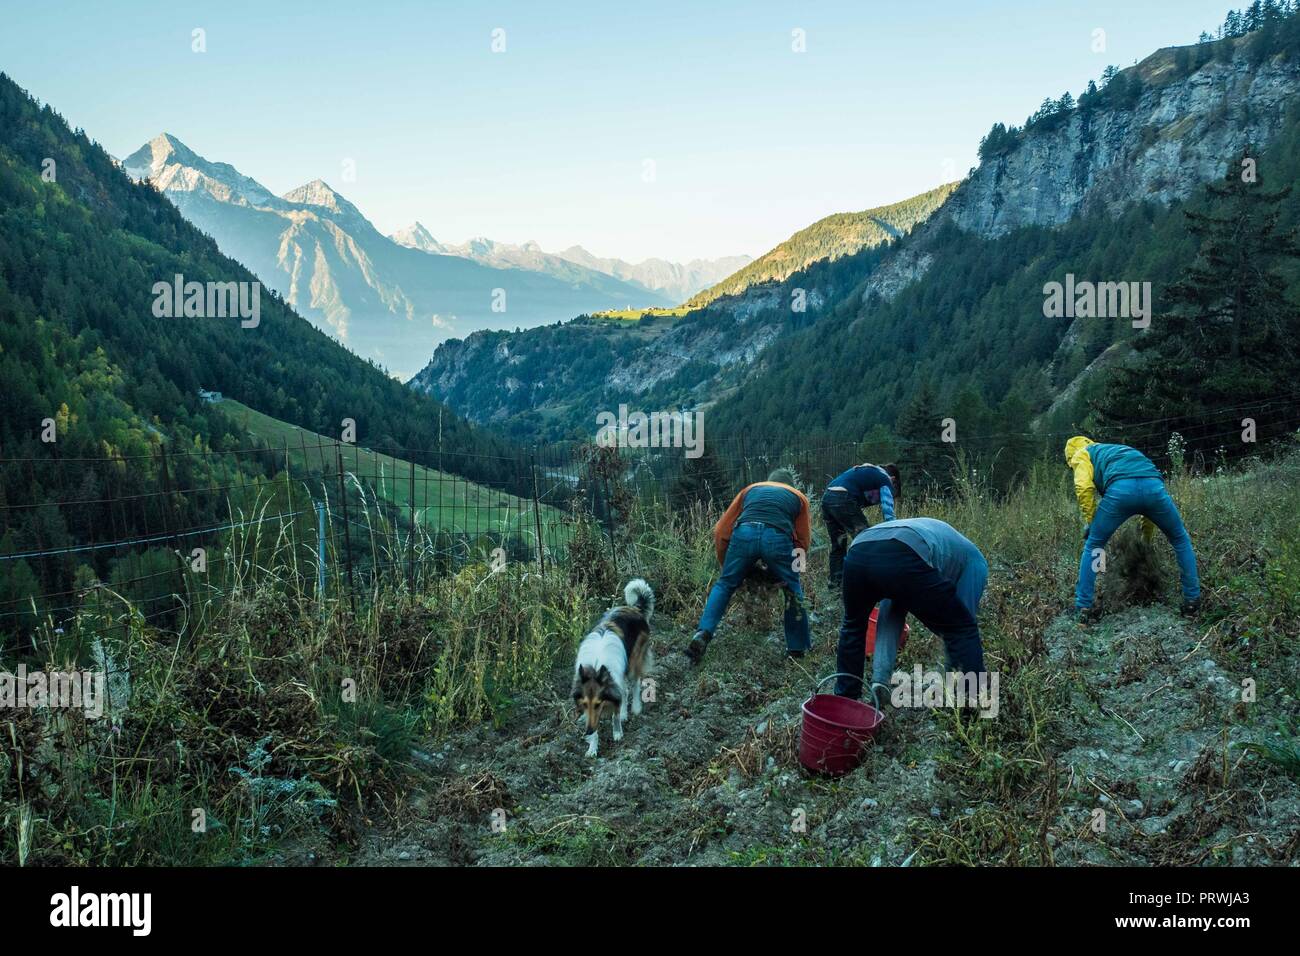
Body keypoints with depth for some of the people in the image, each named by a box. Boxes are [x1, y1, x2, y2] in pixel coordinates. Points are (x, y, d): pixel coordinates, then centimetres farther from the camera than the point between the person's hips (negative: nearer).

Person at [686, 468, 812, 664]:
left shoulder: (750, 489, 34)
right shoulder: (799, 496, 33)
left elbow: (721, 532, 26)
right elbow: (803, 542, 25)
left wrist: (726, 566, 36)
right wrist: (787, 568, 36)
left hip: (744, 533, 1)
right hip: (778, 537, -1)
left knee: (724, 585, 16)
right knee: (793, 589, 19)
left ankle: (703, 635, 0)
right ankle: (797, 647, 25)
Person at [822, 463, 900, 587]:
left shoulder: (864, 470, 31)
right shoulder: (885, 480, 9)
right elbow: (888, 511, -1)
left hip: (826, 497, 8)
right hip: (843, 500, -8)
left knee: (837, 544, 20)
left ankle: (835, 581, 23)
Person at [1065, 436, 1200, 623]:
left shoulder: (1081, 455, 29)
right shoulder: (1122, 450, 46)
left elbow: (1084, 487, 6)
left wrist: (1090, 521, 16)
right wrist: (1147, 538, 48)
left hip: (1120, 489, -4)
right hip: (1155, 486, 4)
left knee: (1093, 546, 17)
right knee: (1181, 541, 28)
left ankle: (1083, 608, 17)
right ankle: (1192, 601, 31)